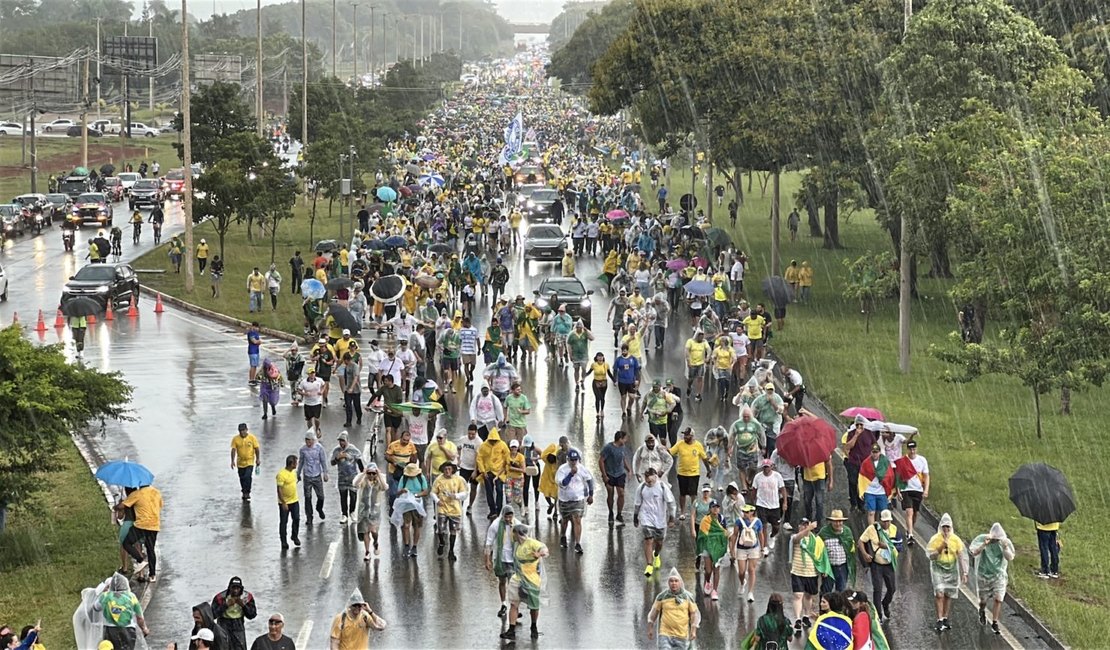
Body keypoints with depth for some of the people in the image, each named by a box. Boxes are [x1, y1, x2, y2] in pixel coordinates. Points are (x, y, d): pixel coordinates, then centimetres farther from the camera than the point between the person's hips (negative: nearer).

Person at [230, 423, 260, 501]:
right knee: (242, 478, 11)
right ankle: (244, 493, 28)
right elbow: (233, 450, -6)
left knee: (248, 477, -18)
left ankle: (247, 493, -10)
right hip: (240, 462, 3)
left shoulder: (252, 438, -8)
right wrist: (233, 461, -14)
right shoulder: (235, 439, -6)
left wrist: (258, 459, -5)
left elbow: (257, 449, -2)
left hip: (250, 462, -3)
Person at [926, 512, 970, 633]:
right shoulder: (935, 539, -9)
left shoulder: (956, 540, -3)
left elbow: (962, 557, 0)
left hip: (951, 569, 2)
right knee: (939, 594, -12)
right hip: (938, 569, -2)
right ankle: (939, 621, -12)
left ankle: (945, 619, 21)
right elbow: (931, 556, -9)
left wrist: (964, 573, -4)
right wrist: (940, 548, -24)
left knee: (949, 595, 8)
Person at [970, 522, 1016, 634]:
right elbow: (973, 553, -22)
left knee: (998, 599, -8)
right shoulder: (981, 539, -13)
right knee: (983, 599, 10)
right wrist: (984, 545, -33)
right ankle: (982, 611, 46)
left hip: (999, 575, 1)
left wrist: (1005, 547, -26)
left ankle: (994, 623, 6)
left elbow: (1010, 558, -10)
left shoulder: (1005, 542, -8)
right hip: (983, 575, -1)